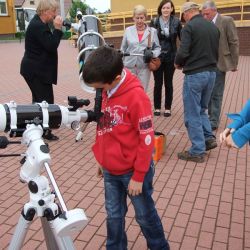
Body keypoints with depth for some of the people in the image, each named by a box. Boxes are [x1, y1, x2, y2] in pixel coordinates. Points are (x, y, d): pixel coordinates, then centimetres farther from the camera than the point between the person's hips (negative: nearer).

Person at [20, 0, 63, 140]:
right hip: (36, 70, -11)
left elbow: (48, 44, 16)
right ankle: (44, 132, 4)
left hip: (36, 69, 11)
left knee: (40, 99, 18)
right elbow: (52, 46, -24)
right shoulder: (38, 26, -20)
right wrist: (57, 29, -20)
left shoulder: (40, 23, 12)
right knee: (46, 100, -6)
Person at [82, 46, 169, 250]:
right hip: (110, 170, 6)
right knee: (114, 215, 17)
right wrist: (103, 161, 14)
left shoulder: (136, 96, -22)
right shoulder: (105, 91, -2)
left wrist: (138, 176, -14)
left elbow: (146, 139, -18)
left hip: (133, 170, -5)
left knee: (144, 215, 13)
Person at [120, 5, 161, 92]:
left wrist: (152, 54, -14)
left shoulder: (152, 31, 3)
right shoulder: (128, 30, 6)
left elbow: (157, 48, 7)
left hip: (144, 66, 0)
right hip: (130, 66, 1)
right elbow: (123, 49, 11)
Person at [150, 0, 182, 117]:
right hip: (157, 57, 0)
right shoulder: (154, 22, -2)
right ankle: (157, 107, 18)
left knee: (168, 83, 8)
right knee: (158, 83, 6)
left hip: (170, 57, 0)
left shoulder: (176, 22, -2)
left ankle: (168, 108, 18)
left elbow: (182, 38, 1)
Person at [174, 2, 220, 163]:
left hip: (195, 74, -7)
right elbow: (216, 52, 15)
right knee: (201, 109, 24)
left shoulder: (189, 27, -10)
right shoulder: (214, 27, 10)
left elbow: (183, 52, -18)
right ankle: (209, 138, 18)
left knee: (192, 114, 2)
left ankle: (198, 151, 6)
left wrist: (178, 63, 2)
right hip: (211, 73, 7)